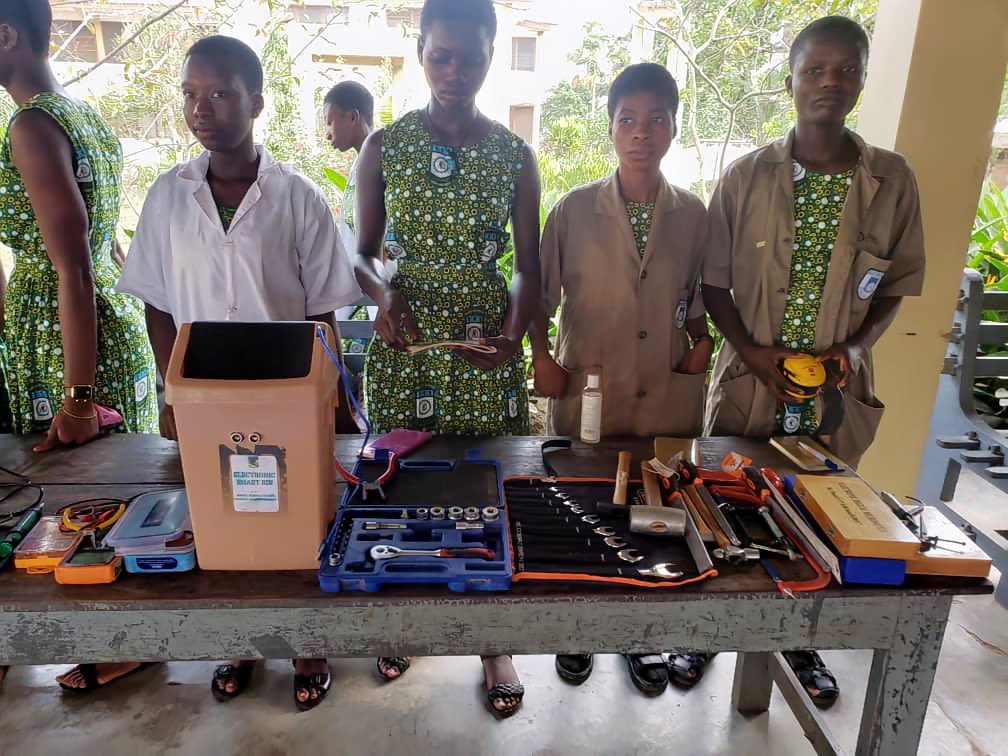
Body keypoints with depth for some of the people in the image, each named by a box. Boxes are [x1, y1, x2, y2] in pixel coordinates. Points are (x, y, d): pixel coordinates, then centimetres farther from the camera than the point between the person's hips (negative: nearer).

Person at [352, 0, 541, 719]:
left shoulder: (515, 155, 2)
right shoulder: (384, 146, 2)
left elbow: (528, 265, 3)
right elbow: (363, 252, 6)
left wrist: (513, 331, -15)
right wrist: (382, 293, -16)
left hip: (488, 352, 0)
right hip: (403, 343, 1)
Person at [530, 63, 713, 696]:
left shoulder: (694, 214, 3)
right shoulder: (574, 210, -4)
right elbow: (542, 294, 3)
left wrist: (701, 341, -2)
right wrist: (541, 357, -8)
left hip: (670, 396, 2)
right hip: (586, 392, -1)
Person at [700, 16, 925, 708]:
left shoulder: (892, 179, 0)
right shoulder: (747, 175, -3)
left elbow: (898, 282, 7)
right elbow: (713, 281, 0)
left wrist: (858, 345, -10)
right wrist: (750, 350, -13)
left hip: (837, 390, 1)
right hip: (750, 384, -1)